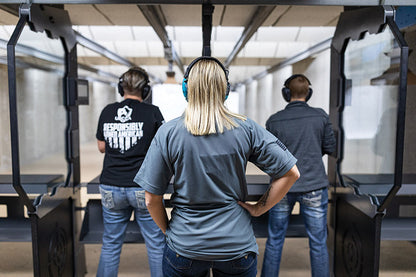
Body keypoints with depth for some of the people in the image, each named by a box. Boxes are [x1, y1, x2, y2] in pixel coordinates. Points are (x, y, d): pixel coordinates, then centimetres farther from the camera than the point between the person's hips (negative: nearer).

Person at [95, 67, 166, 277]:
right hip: (144, 187, -3)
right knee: (156, 246, 9)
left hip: (111, 187, 4)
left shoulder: (107, 112, 4)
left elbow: (102, 147, 13)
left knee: (110, 245, 16)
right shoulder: (152, 112, -6)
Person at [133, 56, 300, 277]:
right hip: (237, 245, 1)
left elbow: (152, 199, -8)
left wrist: (167, 230, 9)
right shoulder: (246, 129, -9)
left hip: (184, 247, 0)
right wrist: (259, 208, 1)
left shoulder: (168, 133, -12)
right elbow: (290, 173, -7)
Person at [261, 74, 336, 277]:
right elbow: (330, 147, 4)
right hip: (313, 187, 0)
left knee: (274, 242, 14)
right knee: (318, 243, 11)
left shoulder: (274, 121, -6)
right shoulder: (320, 116, -5)